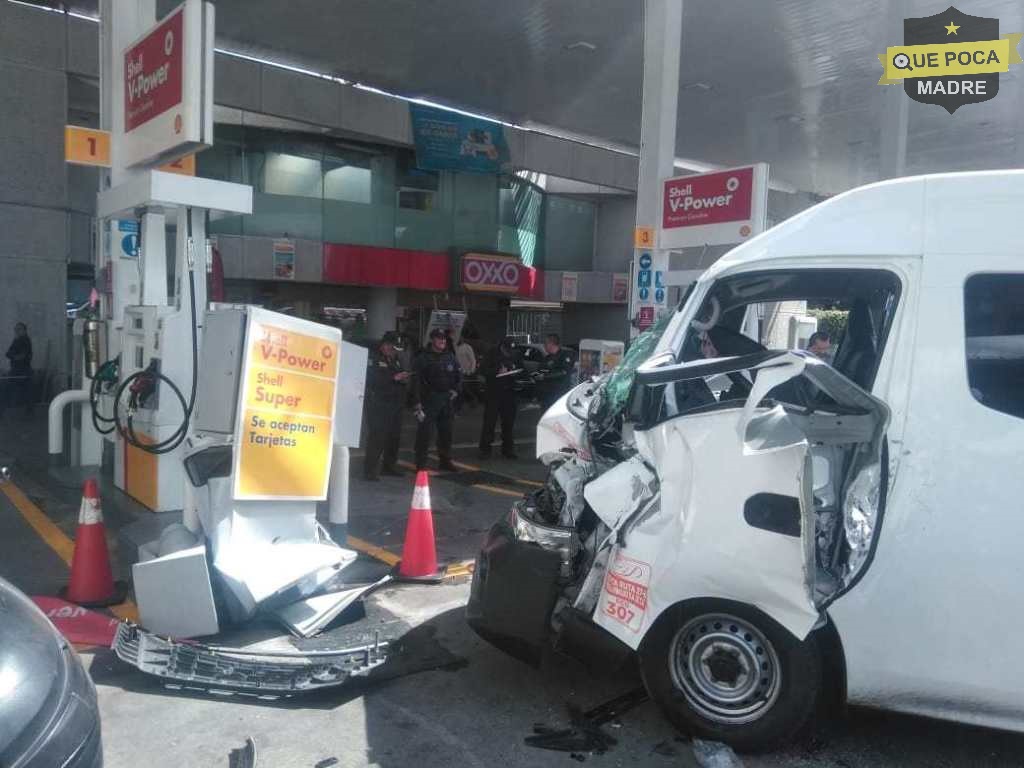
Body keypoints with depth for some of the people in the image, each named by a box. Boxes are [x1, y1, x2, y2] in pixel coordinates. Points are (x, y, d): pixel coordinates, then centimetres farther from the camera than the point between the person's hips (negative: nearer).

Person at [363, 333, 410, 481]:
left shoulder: (396, 360, 17)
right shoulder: (374, 360, -6)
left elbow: (401, 379, 27)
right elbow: (373, 380, -20)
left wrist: (404, 380, 3)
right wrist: (394, 378, -24)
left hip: (395, 405, 8)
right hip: (378, 406, -8)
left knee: (394, 437, 11)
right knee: (377, 437, -10)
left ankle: (389, 466, 23)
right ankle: (371, 470, -6)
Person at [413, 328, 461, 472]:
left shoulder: (450, 357, 12)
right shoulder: (424, 357, -6)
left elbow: (459, 375, 21)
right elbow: (418, 380, -12)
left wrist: (455, 390, 6)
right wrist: (418, 401, -17)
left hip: (447, 399, 6)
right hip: (429, 399, -6)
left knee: (446, 431, 13)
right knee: (425, 431, -8)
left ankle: (445, 461, 25)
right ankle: (421, 463, -1)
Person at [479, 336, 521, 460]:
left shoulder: (515, 356, 8)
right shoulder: (491, 355, -4)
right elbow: (483, 370, -9)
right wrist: (497, 371, -22)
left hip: (508, 393, 4)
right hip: (493, 393, -4)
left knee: (509, 421, 8)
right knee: (489, 421, -4)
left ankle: (508, 448, 18)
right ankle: (485, 449, 3)